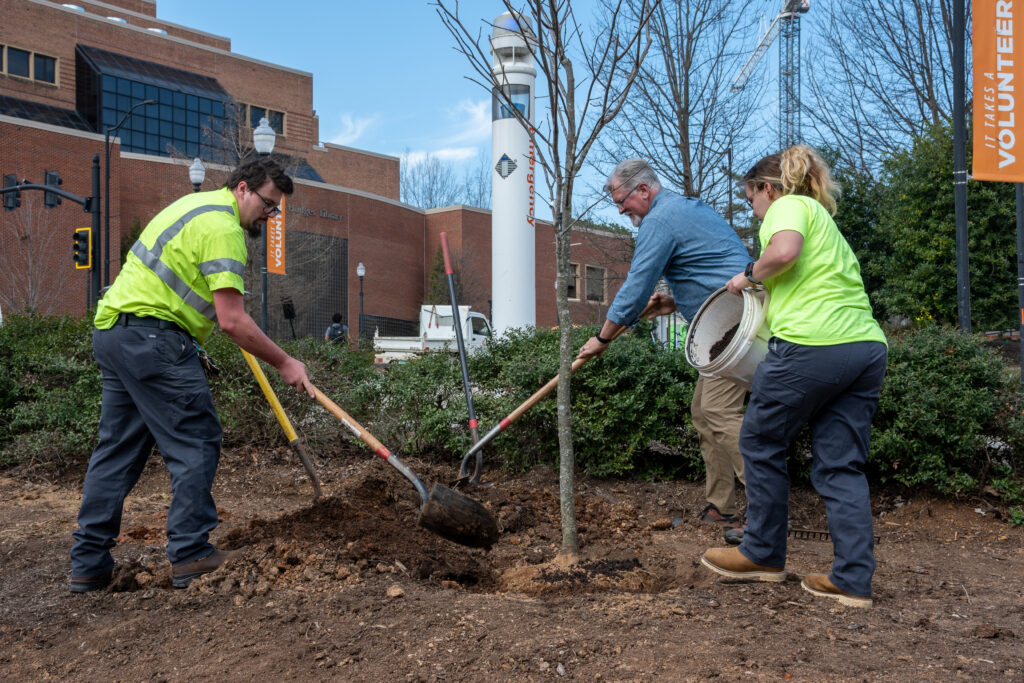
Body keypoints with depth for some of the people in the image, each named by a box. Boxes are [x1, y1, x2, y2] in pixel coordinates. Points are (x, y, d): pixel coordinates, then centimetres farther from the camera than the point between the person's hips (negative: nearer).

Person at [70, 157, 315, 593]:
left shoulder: (199, 204, 21)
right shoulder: (223, 226, -12)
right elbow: (232, 321, -18)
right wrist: (283, 363, -10)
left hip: (110, 329, 11)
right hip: (153, 333, -11)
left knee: (118, 447, 12)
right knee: (195, 443, -5)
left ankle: (88, 564, 17)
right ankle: (191, 555, 0)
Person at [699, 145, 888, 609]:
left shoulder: (788, 205, 3)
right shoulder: (825, 220, 30)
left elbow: (784, 252, -18)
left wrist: (748, 276, -1)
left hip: (811, 344, -9)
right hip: (867, 346, 9)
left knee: (761, 443, 9)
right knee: (841, 464, 9)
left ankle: (763, 555, 20)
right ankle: (853, 581, 9)